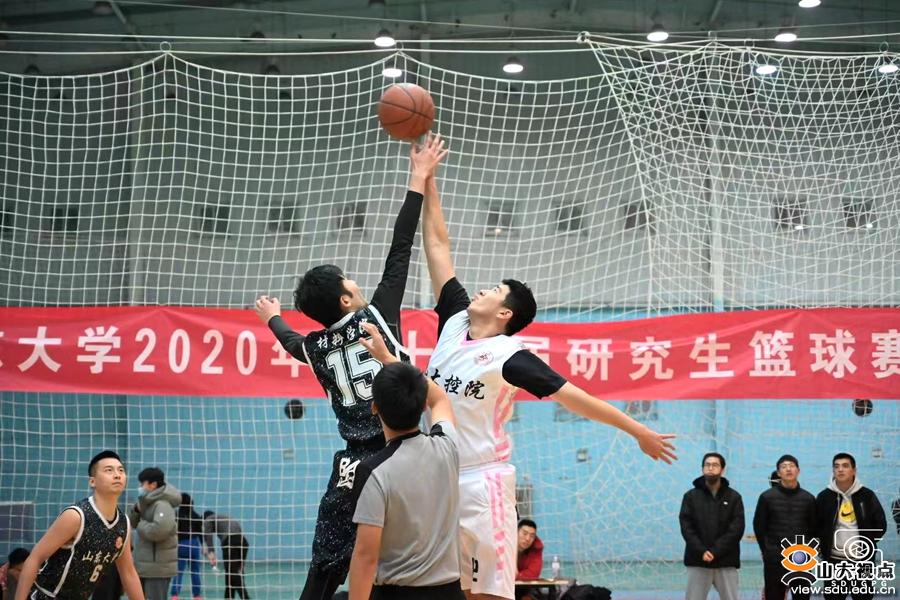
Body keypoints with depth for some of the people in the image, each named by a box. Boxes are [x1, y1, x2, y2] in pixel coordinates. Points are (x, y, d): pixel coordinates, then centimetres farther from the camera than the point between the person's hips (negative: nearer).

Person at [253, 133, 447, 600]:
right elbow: (400, 251, -2)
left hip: (351, 468, 5)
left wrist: (273, 318, 58)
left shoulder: (315, 347, 10)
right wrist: (418, 180, 3)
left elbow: (290, 341, 35)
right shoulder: (377, 317, -3)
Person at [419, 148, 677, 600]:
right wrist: (427, 182, 11)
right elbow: (437, 245, 10)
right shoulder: (455, 322, 7)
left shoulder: (510, 356, -8)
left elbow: (573, 396, -8)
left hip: (482, 480, -6)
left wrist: (638, 431, -10)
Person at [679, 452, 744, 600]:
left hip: (726, 562, 0)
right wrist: (701, 551, -16)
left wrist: (715, 551, -15)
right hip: (698, 561, 0)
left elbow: (737, 529, -5)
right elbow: (686, 527, -2)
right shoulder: (691, 496, 6)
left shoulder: (734, 497, 5)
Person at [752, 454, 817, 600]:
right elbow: (759, 526, 5)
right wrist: (767, 551, 6)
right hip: (774, 561, -1)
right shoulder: (767, 497, -1)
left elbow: (814, 528, 11)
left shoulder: (808, 498, 5)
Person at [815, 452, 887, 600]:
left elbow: (881, 524, 6)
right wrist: (824, 549, 1)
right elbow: (815, 526, 8)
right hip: (834, 561, 0)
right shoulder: (824, 497, 1)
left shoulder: (867, 495, 0)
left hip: (862, 561, 0)